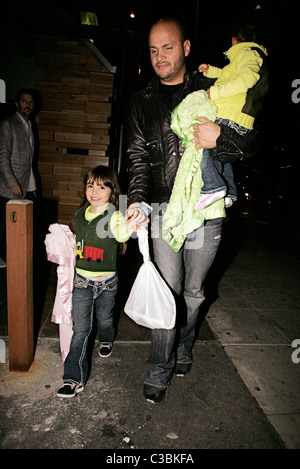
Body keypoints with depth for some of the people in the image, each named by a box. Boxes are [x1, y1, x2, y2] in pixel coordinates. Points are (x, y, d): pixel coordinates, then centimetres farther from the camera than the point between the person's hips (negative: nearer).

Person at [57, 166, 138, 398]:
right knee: (80, 328, 0)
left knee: (105, 318, 21)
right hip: (82, 280, 3)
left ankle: (106, 340, 55)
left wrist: (130, 226, -60)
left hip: (107, 281, -2)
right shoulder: (80, 215, 2)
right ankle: (74, 378, 8)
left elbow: (120, 233, -40)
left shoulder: (114, 216, -15)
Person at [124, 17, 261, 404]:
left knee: (193, 291, 12)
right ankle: (159, 370, 18)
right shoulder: (141, 102, 10)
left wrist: (219, 139, -18)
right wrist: (138, 200, -13)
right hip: (163, 210, 0)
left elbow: (251, 140, 3)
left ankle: (183, 349, 38)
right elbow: (136, 156, 3)